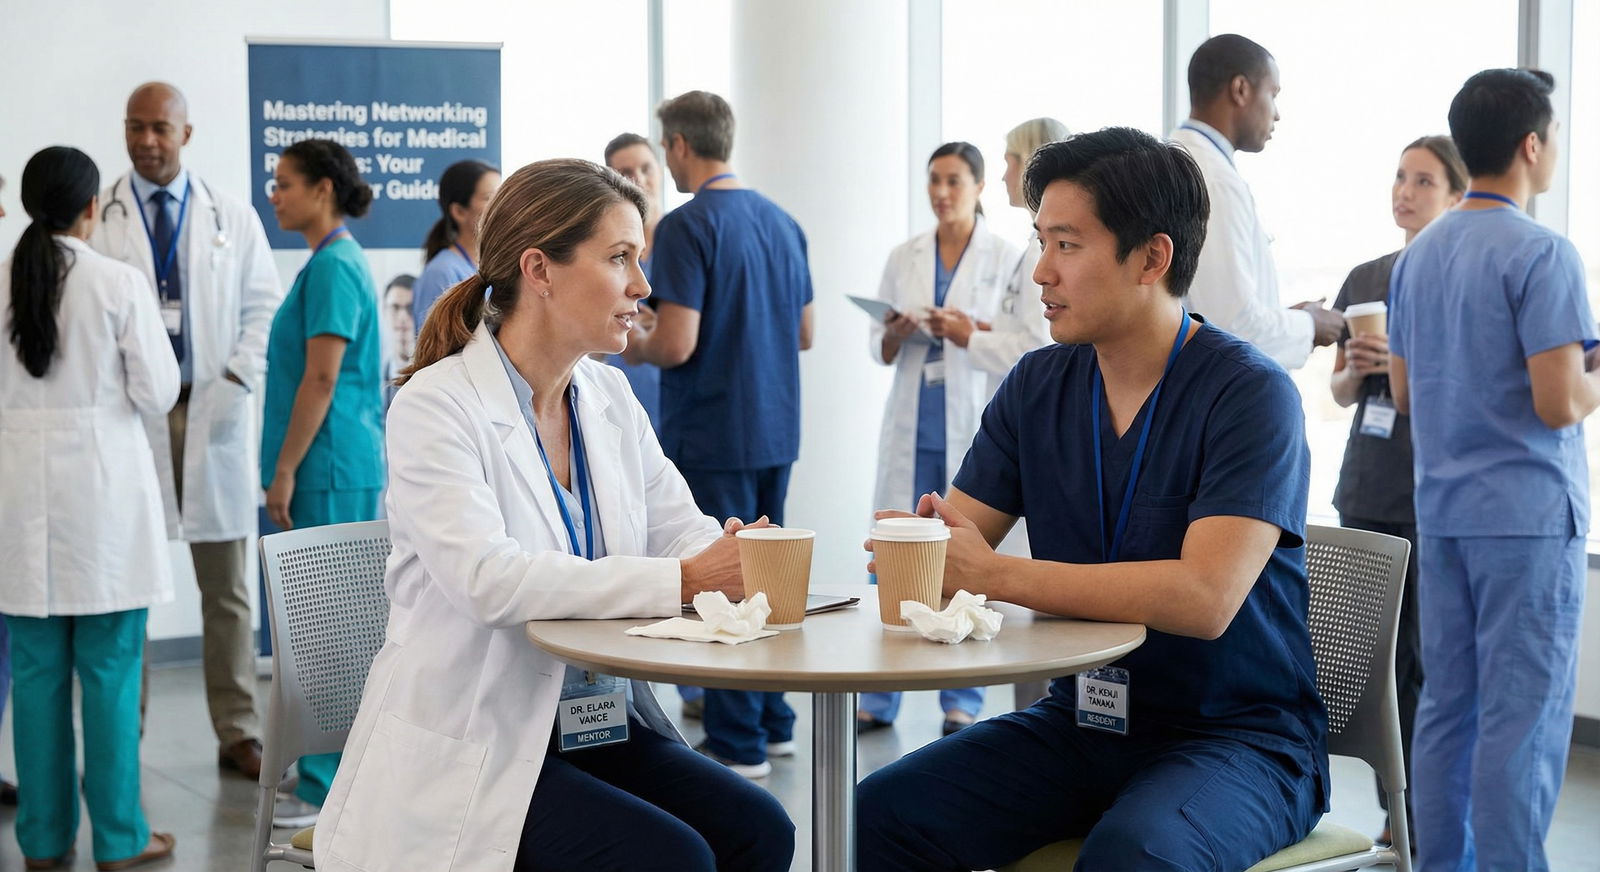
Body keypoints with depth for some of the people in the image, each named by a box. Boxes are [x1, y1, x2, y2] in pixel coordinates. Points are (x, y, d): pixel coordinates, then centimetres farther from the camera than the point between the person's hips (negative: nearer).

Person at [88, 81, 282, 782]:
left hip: (213, 416, 1)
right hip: (127, 416, -1)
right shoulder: (97, 219, 3)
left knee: (227, 587, 6)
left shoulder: (233, 219, 8)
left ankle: (238, 735, 13)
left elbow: (264, 310, 6)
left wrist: (235, 385, -7)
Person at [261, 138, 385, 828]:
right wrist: (288, 468, 22)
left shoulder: (332, 267, -14)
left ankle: (328, 789, 0)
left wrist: (284, 471, -17)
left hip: (329, 470, -10)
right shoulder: (336, 261, 16)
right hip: (340, 468, 10)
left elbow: (321, 381, -19)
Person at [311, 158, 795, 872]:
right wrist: (682, 580, -30)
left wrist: (739, 559, -23)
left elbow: (683, 532, 2)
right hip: (470, 751, -6)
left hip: (598, 724, 7)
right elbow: (485, 579, -25)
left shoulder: (609, 398, 10)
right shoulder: (436, 406, -12)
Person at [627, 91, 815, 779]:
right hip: (775, 431, 8)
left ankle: (737, 744, 6)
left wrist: (628, 341, -1)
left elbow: (676, 344, -21)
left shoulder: (687, 226, -15)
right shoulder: (782, 221, 9)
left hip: (711, 437, -7)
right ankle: (774, 723, 24)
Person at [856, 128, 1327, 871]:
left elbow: (1206, 598, -26)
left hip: (1237, 735, -5)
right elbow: (951, 545, 4)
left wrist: (996, 574, -27)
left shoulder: (1249, 393, -14)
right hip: (1080, 720, 5)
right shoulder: (1039, 384, 6)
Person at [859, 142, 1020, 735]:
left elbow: (1027, 344, -2)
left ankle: (962, 702, 12)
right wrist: (896, 334, -10)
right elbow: (879, 348, 11)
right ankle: (879, 700, 10)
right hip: (912, 425, 3)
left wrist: (971, 333, -16)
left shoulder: (1006, 258, 1)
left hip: (975, 425, -3)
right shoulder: (903, 257, 10)